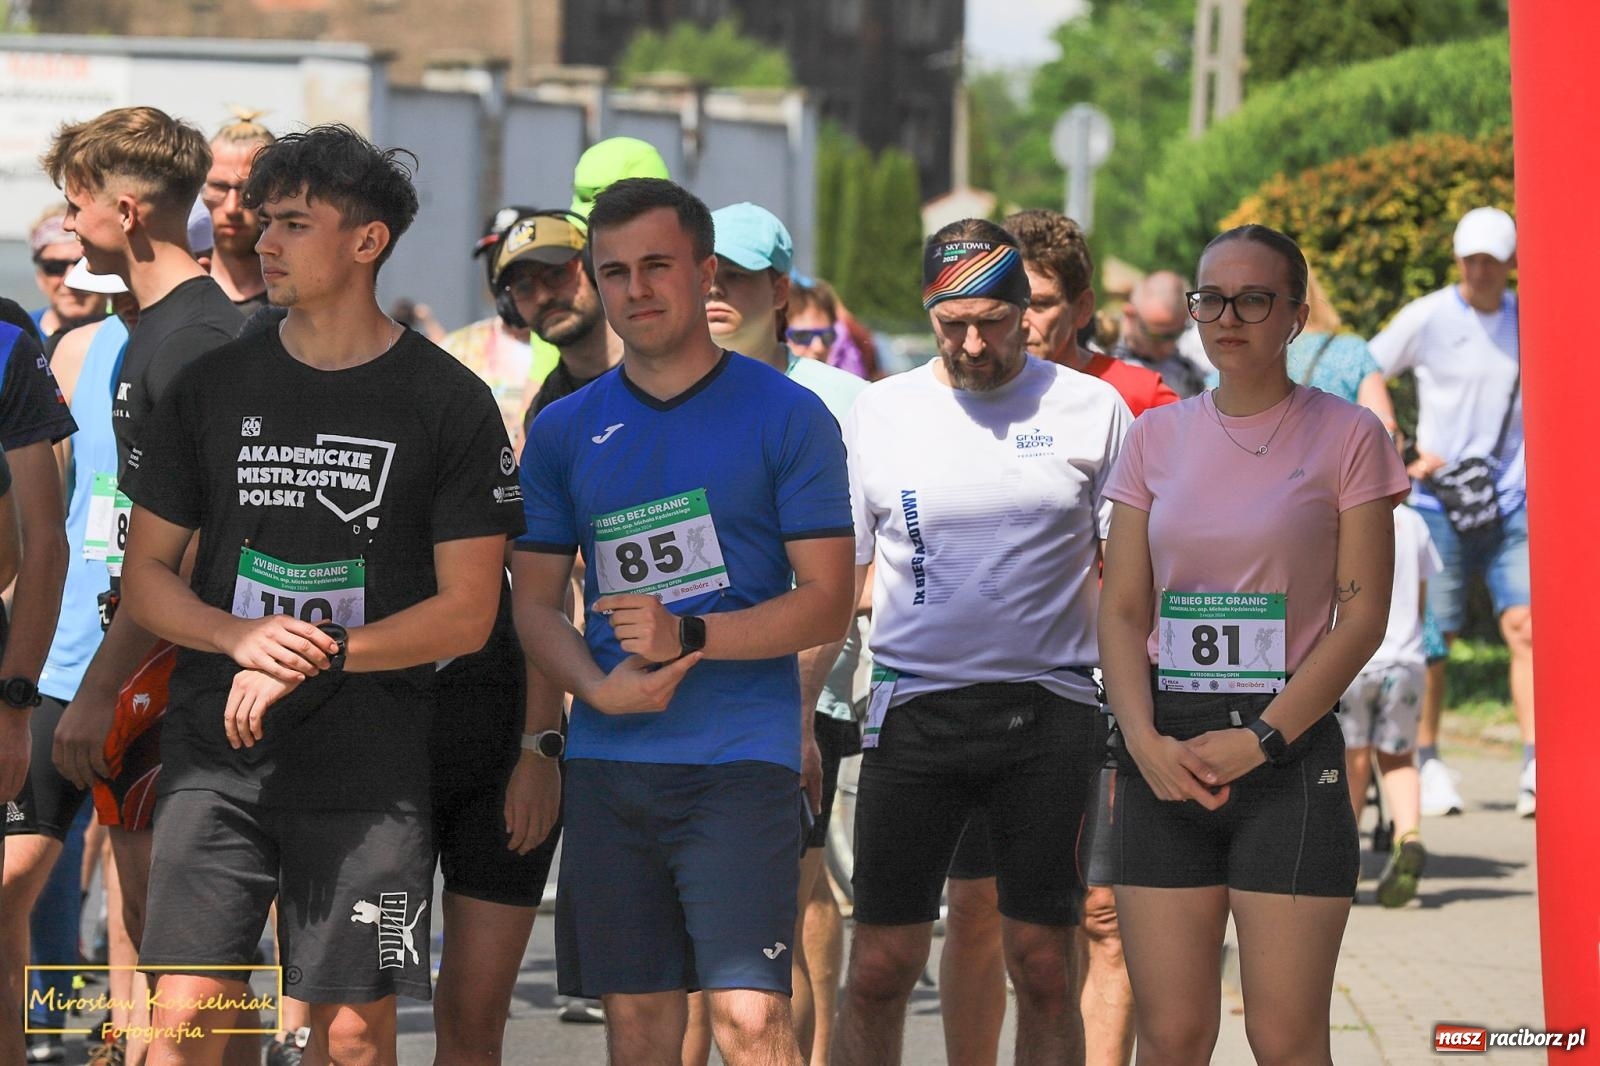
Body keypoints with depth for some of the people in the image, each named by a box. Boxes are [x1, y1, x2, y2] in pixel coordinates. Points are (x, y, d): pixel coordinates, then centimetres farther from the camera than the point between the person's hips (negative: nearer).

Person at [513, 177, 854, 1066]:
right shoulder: (564, 432, 11)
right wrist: (599, 688, -9)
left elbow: (828, 602, -3)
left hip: (742, 759, -4)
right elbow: (537, 600, 12)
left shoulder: (787, 417, 0)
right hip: (609, 761, 4)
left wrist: (689, 637, -17)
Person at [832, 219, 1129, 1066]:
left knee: (1046, 973, 2)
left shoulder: (1089, 410, 3)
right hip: (915, 710, 1)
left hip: (1049, 711, -1)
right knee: (879, 972, -1)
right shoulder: (881, 414, 6)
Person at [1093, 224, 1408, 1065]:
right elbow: (1123, 610, 9)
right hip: (1164, 755, 3)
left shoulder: (1347, 436, 0)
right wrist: (1144, 741, -7)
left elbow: (1363, 615, -4)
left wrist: (1262, 739, -12)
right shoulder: (1157, 437, 11)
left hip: (1289, 751, -3)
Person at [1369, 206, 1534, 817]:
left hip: (1510, 506, 2)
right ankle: (1428, 762, 16)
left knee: (1525, 627, -11)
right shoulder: (1426, 319, -2)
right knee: (1435, 636, 1)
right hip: (1439, 503, -2)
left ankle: (1534, 772, -14)